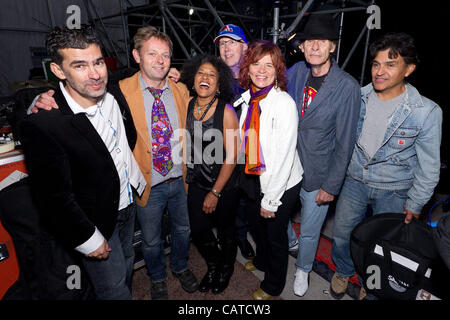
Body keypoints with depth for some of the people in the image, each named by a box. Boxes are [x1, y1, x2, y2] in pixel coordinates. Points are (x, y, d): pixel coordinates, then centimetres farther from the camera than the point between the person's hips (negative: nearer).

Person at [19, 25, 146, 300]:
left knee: (126, 262, 29)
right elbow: (54, 196, -22)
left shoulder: (114, 94, -9)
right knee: (114, 290, 12)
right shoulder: (42, 125, -28)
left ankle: (127, 292, 56)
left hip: (129, 202, 7)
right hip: (96, 223, -6)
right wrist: (88, 239, -14)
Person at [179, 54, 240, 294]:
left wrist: (215, 193, -14)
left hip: (224, 187, -4)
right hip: (196, 184, 4)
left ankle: (226, 269, 47)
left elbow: (231, 157, -17)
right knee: (198, 231, 15)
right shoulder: (186, 105, -4)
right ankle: (213, 265, 47)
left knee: (225, 231, 16)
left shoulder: (226, 112, -17)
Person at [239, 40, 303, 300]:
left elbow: (285, 156, -23)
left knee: (276, 234, 15)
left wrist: (270, 200, -17)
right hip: (254, 178, 6)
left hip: (281, 184, -6)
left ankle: (273, 286, 43)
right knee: (257, 224, 28)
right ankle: (261, 260, 60)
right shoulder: (247, 98, -4)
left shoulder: (284, 103, -25)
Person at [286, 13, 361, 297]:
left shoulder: (348, 87, -17)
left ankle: (303, 269, 44)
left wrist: (331, 186, -11)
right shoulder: (297, 71, -4)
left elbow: (345, 143, -13)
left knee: (309, 232, 13)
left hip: (318, 174, -4)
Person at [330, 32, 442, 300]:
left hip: (394, 191, -2)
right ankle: (344, 271, 46)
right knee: (342, 234, 16)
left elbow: (429, 166, -7)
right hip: (355, 181, 3)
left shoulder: (427, 112, -17)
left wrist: (415, 204, -4)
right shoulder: (358, 97, -8)